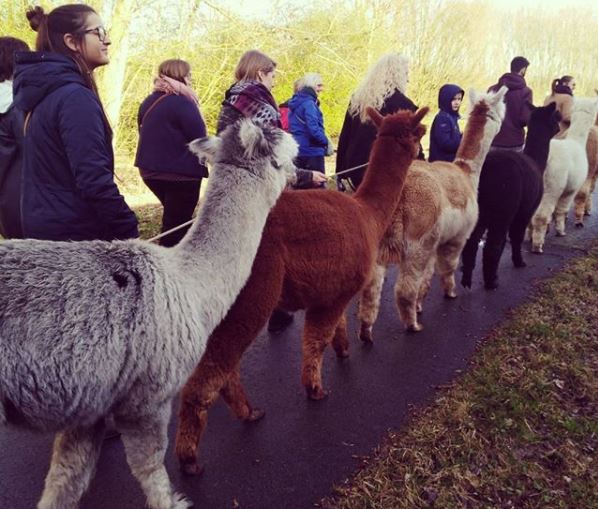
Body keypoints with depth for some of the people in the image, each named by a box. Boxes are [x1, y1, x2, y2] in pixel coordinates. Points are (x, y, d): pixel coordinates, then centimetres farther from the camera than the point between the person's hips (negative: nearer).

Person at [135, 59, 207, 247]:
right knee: (176, 225, 2)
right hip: (180, 174, -8)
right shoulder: (182, 102, -16)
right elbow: (199, 138, -16)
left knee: (172, 219, 24)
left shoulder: (148, 102, 10)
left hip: (151, 170, 8)